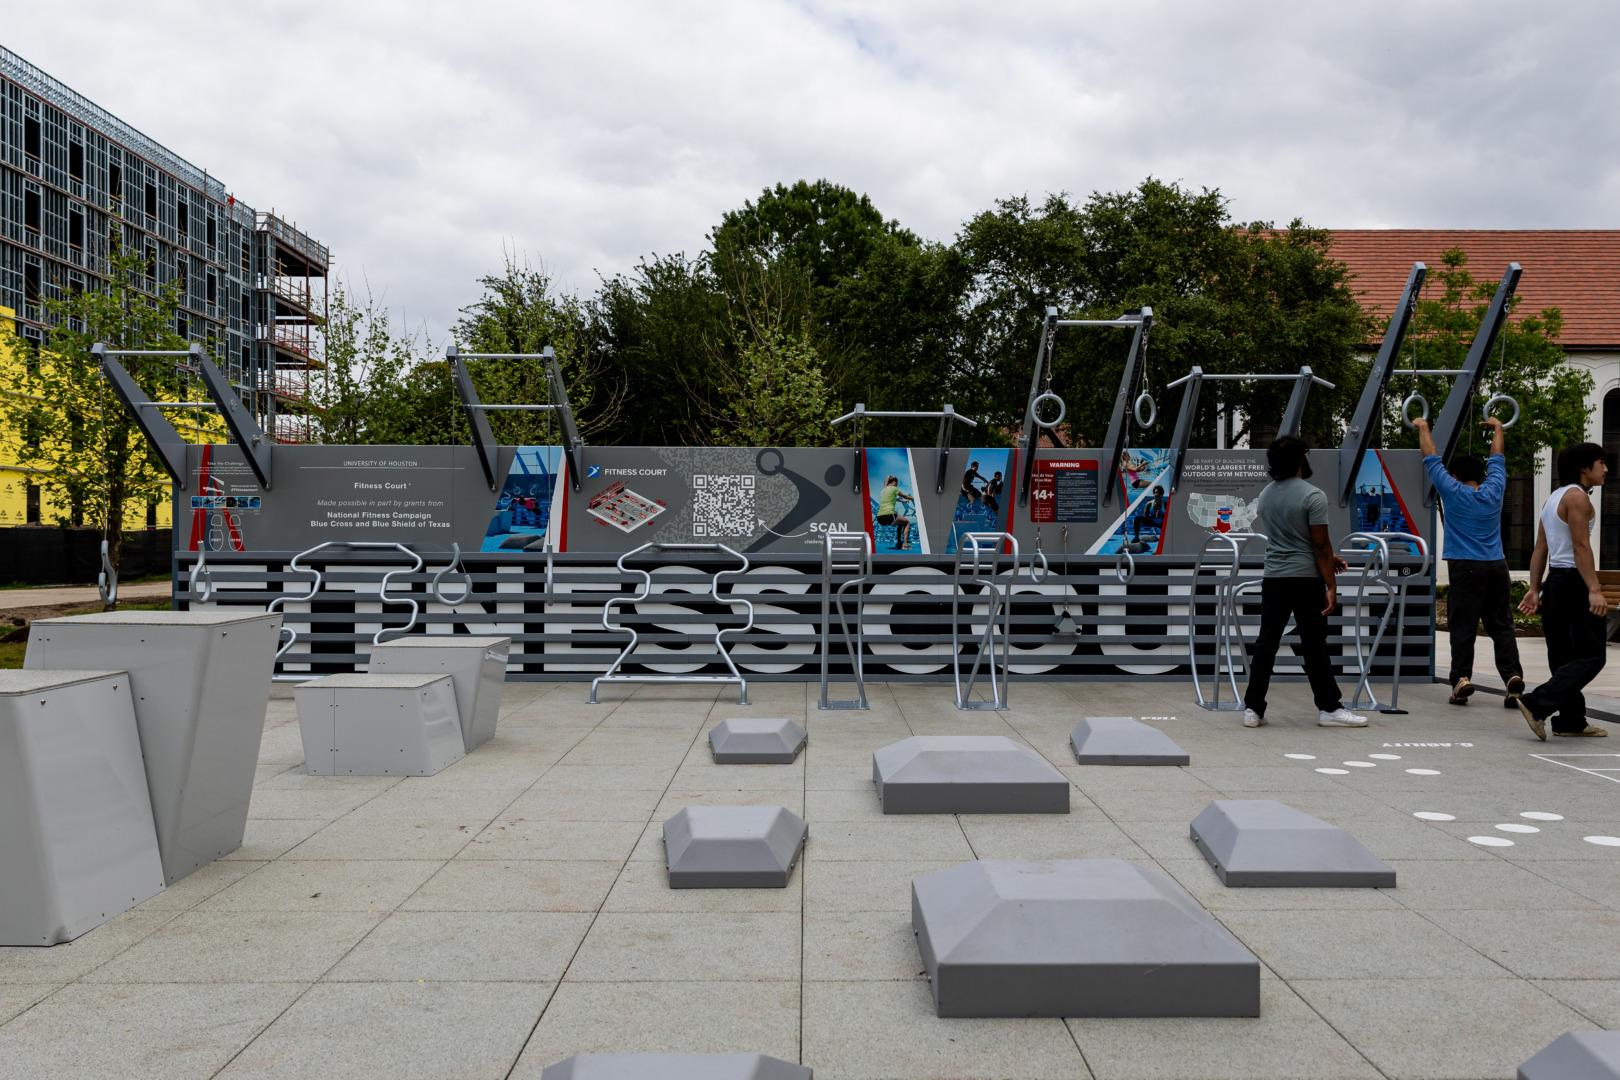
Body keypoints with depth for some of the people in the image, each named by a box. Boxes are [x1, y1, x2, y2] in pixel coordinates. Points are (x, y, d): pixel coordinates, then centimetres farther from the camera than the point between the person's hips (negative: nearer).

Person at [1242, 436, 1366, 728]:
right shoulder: (1312, 495, -12)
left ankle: (1253, 709, 6)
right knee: (1314, 647, 2)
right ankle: (1329, 708, 11)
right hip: (1305, 579, -5)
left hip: (1273, 579, 5)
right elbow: (1320, 544, -13)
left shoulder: (1266, 494, 10)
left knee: (1265, 644, 6)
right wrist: (1330, 586, -9)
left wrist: (1327, 558, 24)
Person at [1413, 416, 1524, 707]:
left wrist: (1423, 428, 18)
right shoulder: (1494, 490, 7)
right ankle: (1512, 675, -7)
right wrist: (1497, 428, 38)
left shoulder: (1453, 493, -2)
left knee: (1463, 628, -2)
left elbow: (1431, 458, 7)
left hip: (1466, 568, -3)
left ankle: (1461, 678, -8)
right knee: (1502, 626, 5)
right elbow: (1497, 458, 24)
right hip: (1497, 566, 4)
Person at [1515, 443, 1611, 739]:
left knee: (1565, 657, 11)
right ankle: (1536, 704, -17)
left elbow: (1540, 549, 16)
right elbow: (1581, 546, -19)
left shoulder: (1554, 498, 18)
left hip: (1555, 582, 10)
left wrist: (1534, 589, 15)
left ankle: (1571, 721, 15)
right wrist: (1594, 589, -23)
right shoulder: (1577, 496, -10)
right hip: (1574, 582, -10)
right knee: (1590, 657, -8)